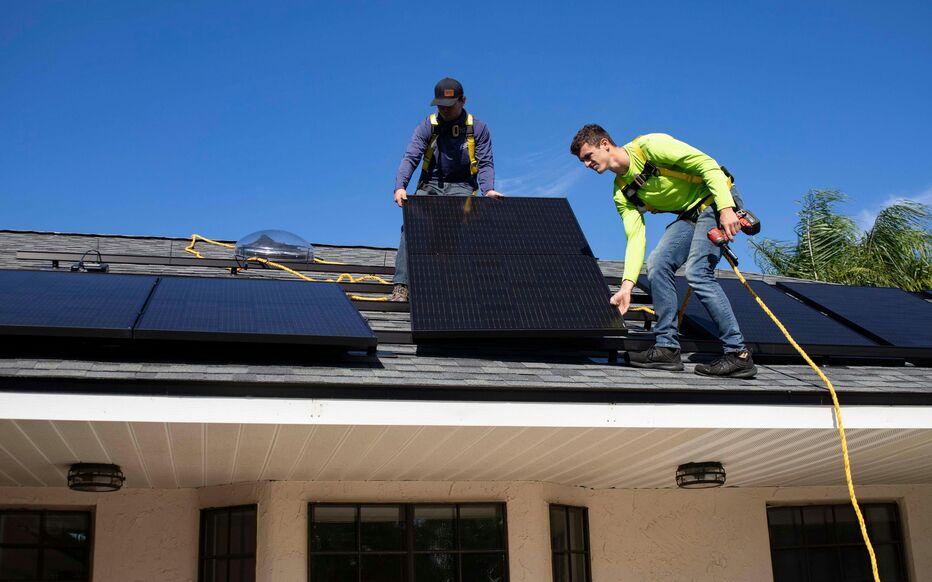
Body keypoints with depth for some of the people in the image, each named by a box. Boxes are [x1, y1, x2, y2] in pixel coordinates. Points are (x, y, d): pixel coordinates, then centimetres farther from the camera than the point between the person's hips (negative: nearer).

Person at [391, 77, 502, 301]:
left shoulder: (478, 129, 5)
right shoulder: (426, 127, 4)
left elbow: (485, 163, -1)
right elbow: (410, 158, -7)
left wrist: (488, 189, -22)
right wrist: (400, 187, -26)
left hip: (461, 188, -1)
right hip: (430, 186, 1)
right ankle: (402, 285, -30)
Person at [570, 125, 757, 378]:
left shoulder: (650, 145, -20)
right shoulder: (622, 194, 2)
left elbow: (707, 163, -21)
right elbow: (636, 237, -4)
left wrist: (725, 208, -29)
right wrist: (626, 286, -14)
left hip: (718, 202, -8)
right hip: (689, 215, 8)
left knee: (697, 271, -21)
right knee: (657, 266, -6)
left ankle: (739, 354, -16)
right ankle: (667, 348, 1)